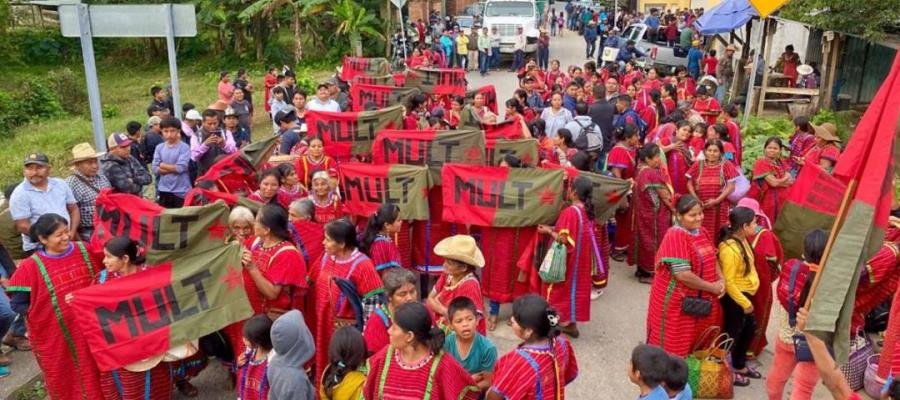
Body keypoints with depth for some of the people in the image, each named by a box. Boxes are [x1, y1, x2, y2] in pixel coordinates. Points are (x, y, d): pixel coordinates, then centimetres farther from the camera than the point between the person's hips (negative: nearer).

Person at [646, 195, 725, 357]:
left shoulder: (703, 232, 6)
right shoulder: (675, 236, -21)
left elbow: (712, 258, 15)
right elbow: (683, 275, -25)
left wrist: (721, 280, -4)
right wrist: (711, 287, -16)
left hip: (701, 300, 8)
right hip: (677, 302, -8)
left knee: (697, 343, 18)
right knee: (674, 346, 5)